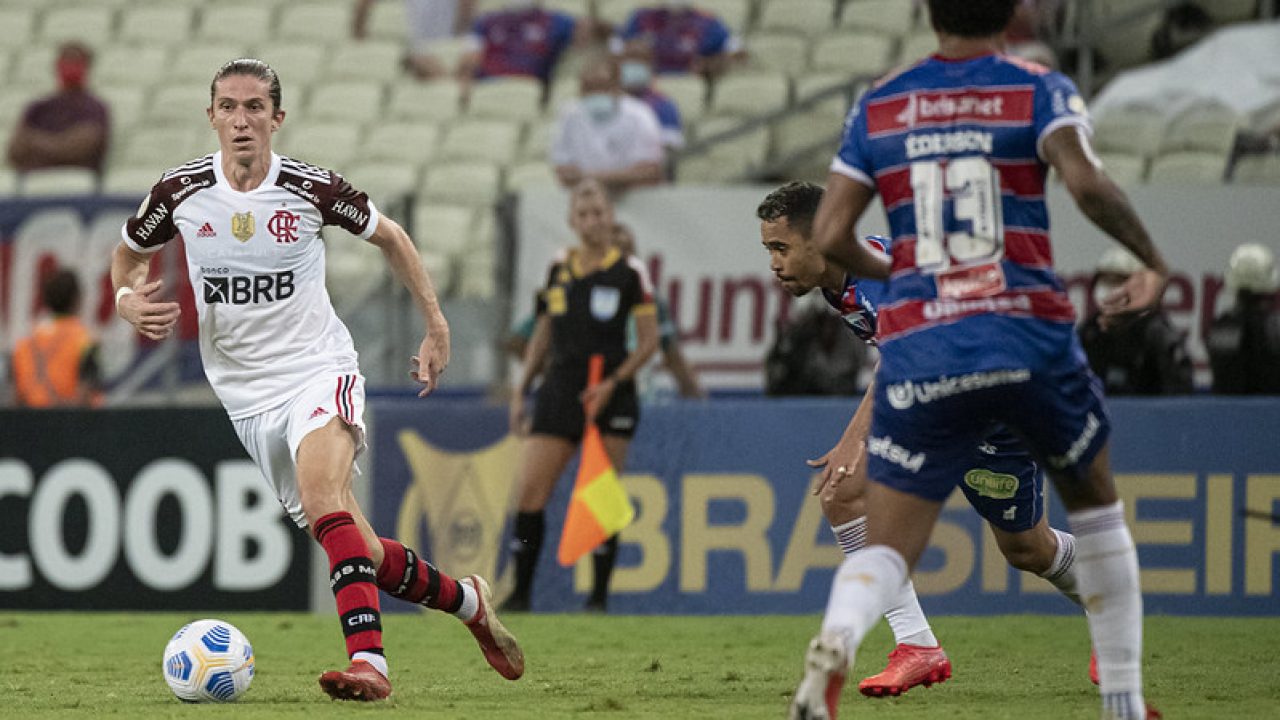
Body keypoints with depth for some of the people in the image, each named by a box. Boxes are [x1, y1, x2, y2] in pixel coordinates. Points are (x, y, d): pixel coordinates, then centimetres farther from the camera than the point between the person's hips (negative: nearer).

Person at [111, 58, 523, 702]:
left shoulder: (311, 188, -8)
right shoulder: (181, 191, -4)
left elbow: (389, 237, 11)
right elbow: (129, 255, 16)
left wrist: (436, 328, 10)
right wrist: (128, 299, -7)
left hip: (319, 370, -3)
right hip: (247, 397, 3)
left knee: (321, 499, -33)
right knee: (360, 553, 3)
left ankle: (368, 662, -43)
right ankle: (467, 601, 29)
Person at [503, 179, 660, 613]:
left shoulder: (629, 272, -1)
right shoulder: (559, 268, 11)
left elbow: (649, 341, -1)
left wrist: (613, 383, -13)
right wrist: (521, 391, 14)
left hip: (610, 397, -4)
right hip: (559, 393, 4)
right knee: (529, 491, -6)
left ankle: (599, 595, 4)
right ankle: (521, 591, 0)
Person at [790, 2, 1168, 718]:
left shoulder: (878, 105, 11)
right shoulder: (1041, 89, 2)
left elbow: (831, 237, 7)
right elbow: (1086, 181, -16)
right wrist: (1154, 262, -2)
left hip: (918, 355, 1)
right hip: (1030, 338, -1)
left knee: (887, 550, 2)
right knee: (1097, 507, 24)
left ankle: (836, 641, -33)